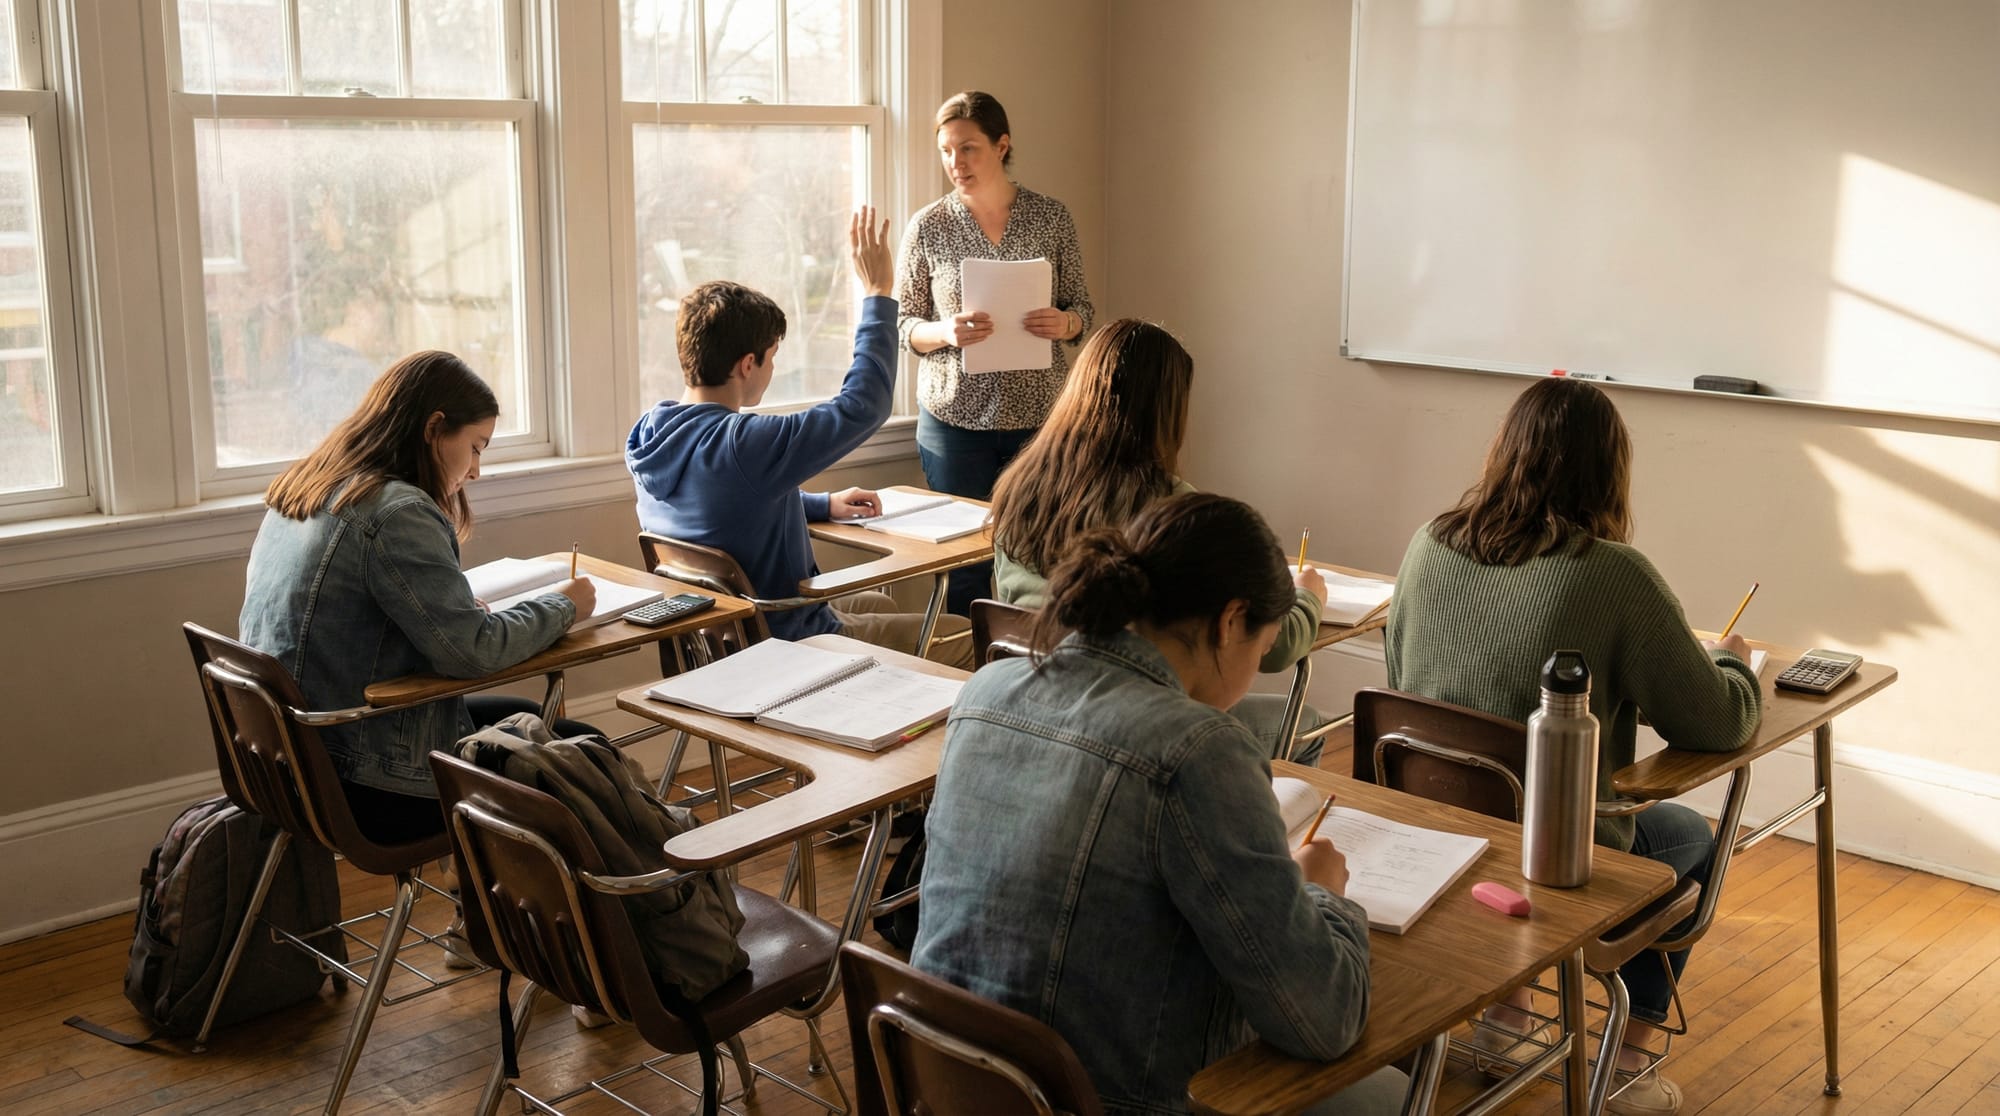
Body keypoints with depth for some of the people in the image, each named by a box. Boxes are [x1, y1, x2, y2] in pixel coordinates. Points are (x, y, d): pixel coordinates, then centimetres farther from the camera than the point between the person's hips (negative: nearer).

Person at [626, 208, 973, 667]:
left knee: (881, 604, 32)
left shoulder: (647, 436, -5)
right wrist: (877, 293, -16)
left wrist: (823, 505, 11)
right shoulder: (743, 446, -32)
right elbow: (864, 404, -25)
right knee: (966, 636, 4)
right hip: (787, 643, -9)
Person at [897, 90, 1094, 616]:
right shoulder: (926, 227, 0)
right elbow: (904, 325, 3)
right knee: (963, 564, 3)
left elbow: (1082, 308, 8)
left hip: (1039, 412, 1)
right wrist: (944, 332, -18)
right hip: (956, 418, 0)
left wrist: (1064, 323, -15)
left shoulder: (1051, 217, 2)